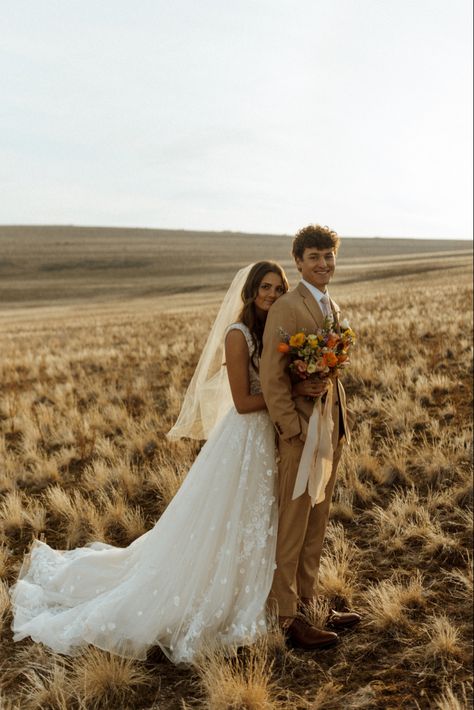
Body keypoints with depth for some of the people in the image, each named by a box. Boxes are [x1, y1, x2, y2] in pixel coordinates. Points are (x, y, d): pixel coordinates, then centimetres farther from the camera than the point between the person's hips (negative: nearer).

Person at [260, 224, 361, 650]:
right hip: (301, 432, -8)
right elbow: (271, 378, -18)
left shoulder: (333, 308, 14)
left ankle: (309, 599, 30)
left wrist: (342, 426, 15)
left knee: (317, 525, 17)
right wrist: (295, 431, -20)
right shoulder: (286, 309, -14)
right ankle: (286, 615, 13)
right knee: (292, 527, 2)